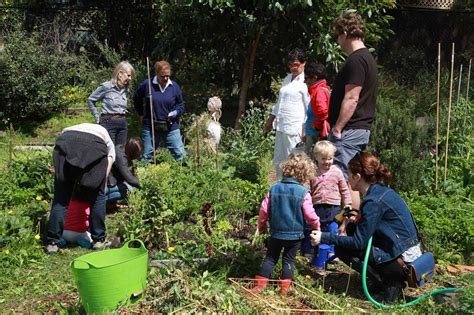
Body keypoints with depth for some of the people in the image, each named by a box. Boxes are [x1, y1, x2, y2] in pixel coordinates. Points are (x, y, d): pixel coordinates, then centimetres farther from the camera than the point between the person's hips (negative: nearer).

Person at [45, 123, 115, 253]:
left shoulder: (67, 130, 43)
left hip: (66, 142, 2)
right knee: (98, 195, 19)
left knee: (61, 196, 15)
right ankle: (98, 239, 26)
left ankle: (53, 242, 17)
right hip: (95, 146, -1)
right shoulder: (108, 142, 37)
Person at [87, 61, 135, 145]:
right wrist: (97, 116, 0)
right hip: (109, 122, -6)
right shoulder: (106, 87, -8)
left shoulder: (126, 89, 9)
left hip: (123, 123, 6)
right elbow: (90, 100, 1)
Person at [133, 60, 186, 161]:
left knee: (180, 154, -1)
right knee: (147, 156, 9)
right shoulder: (147, 85, -7)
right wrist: (141, 114, 11)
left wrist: (175, 112, -10)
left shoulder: (174, 86, -2)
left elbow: (181, 104, 9)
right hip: (150, 127, 0)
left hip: (171, 127, 1)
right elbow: (136, 99, 12)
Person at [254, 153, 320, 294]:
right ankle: (284, 286, 15)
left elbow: (264, 210, -1)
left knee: (270, 257, 15)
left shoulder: (274, 189, -5)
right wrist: (317, 226, 9)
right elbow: (310, 215, -11)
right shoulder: (303, 192, -15)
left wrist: (261, 226, 15)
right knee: (289, 259, 12)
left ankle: (260, 284, 15)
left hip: (276, 233, 3)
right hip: (295, 234, -2)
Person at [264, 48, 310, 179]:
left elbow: (310, 108, -10)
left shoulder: (306, 81, -7)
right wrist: (271, 119, 26)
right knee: (278, 161, 14)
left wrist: (306, 130, -15)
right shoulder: (287, 79, 17)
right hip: (281, 126, 8)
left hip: (295, 129, -8)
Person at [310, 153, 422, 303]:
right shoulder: (383, 190, 8)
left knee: (342, 249, -6)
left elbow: (359, 242, -16)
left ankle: (390, 282, -5)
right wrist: (359, 217, 19)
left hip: (403, 262, -9)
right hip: (412, 255, 9)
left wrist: (324, 237, -12)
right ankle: (392, 279, 13)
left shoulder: (373, 201, -19)